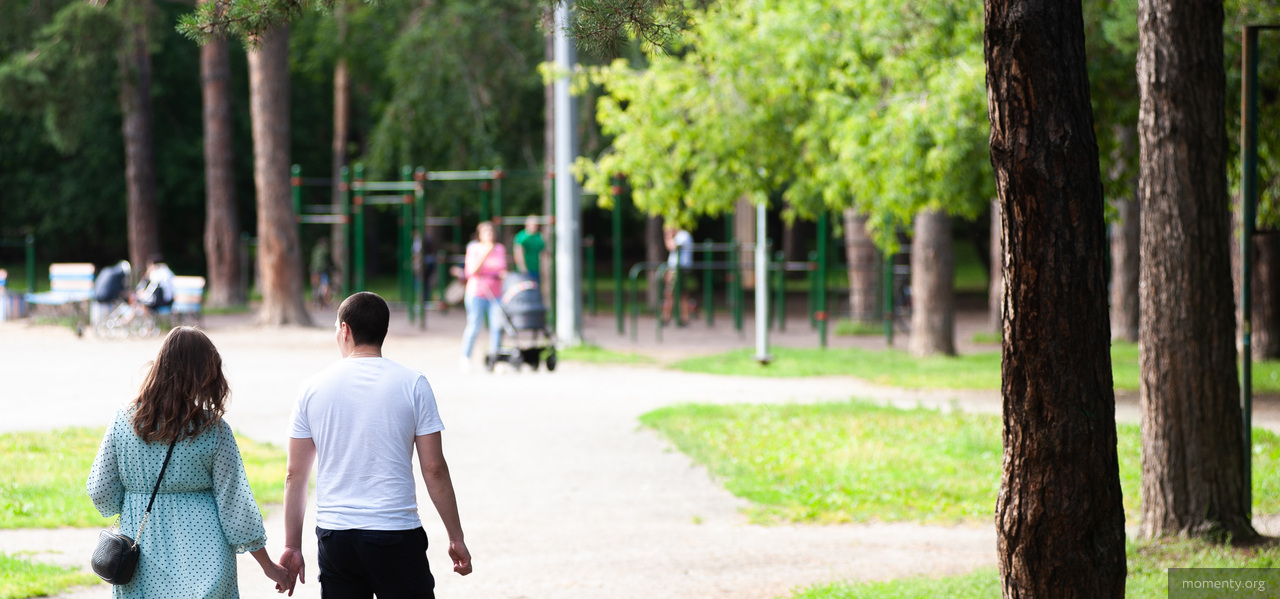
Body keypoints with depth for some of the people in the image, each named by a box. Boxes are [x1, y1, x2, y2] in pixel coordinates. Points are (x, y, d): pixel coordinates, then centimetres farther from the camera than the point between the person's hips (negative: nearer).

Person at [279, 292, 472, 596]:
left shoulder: (314, 387, 4)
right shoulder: (413, 385, -2)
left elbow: (295, 476, 6)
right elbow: (434, 469, -3)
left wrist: (292, 547, 12)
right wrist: (456, 538, 5)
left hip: (333, 536, 2)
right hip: (395, 536, -2)